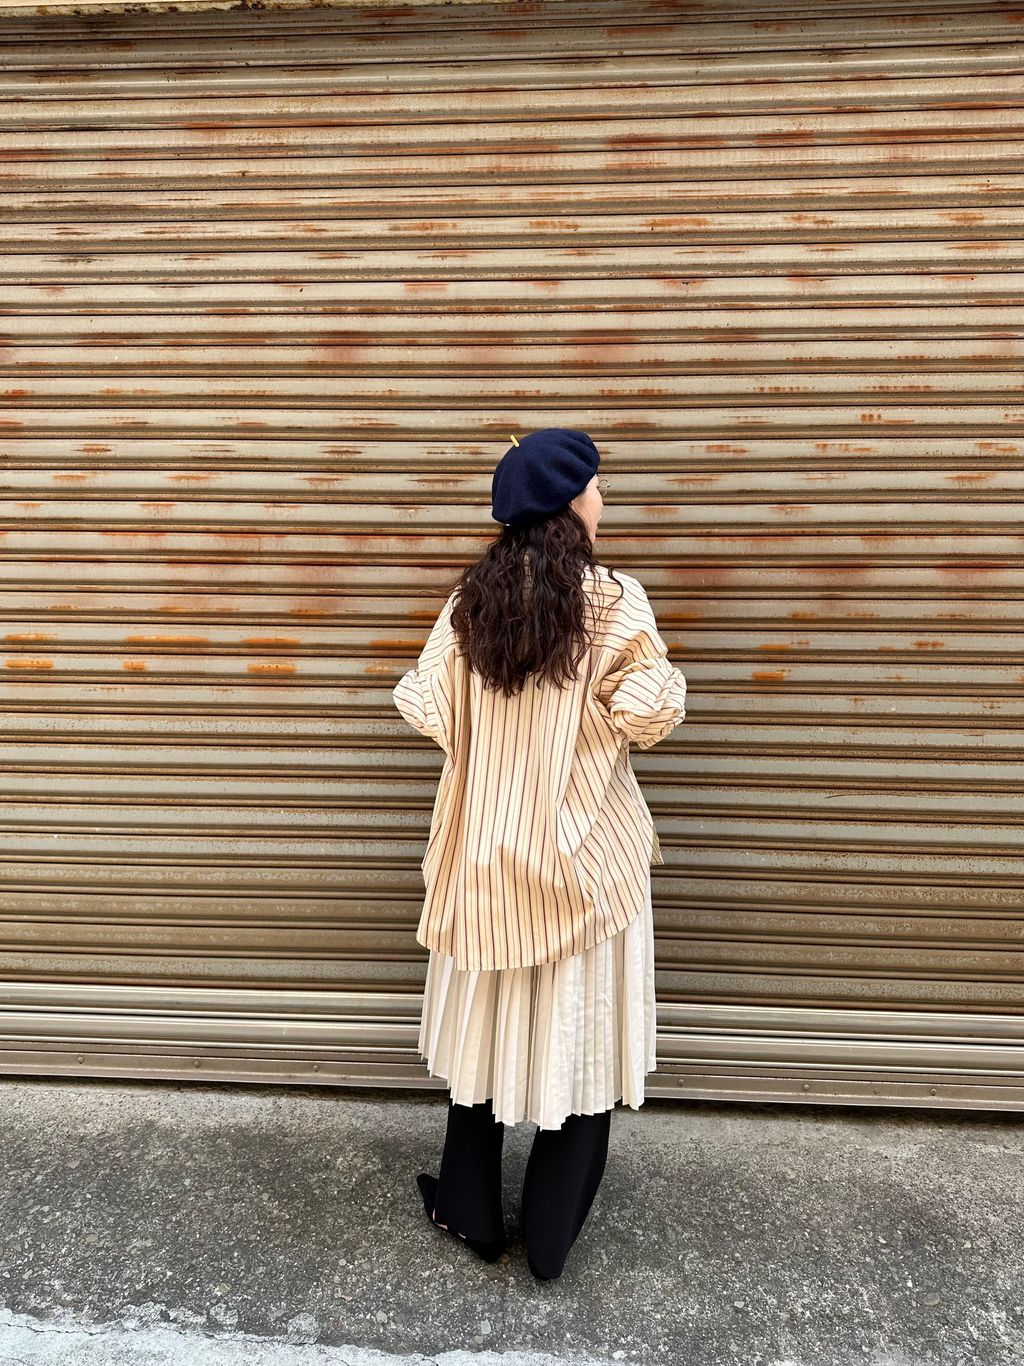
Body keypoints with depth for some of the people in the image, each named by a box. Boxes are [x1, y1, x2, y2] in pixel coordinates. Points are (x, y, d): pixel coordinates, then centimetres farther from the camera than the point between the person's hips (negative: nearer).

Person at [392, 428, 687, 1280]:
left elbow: (426, 709, -3)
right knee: (580, 1033, 14)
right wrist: (666, 688, 3)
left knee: (484, 1024, 19)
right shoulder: (613, 599, -13)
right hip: (586, 851, -3)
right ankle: (550, 1238, 31)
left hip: (488, 845, 3)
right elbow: (650, 713, -18)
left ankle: (473, 1213, 37)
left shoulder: (472, 599, -3)